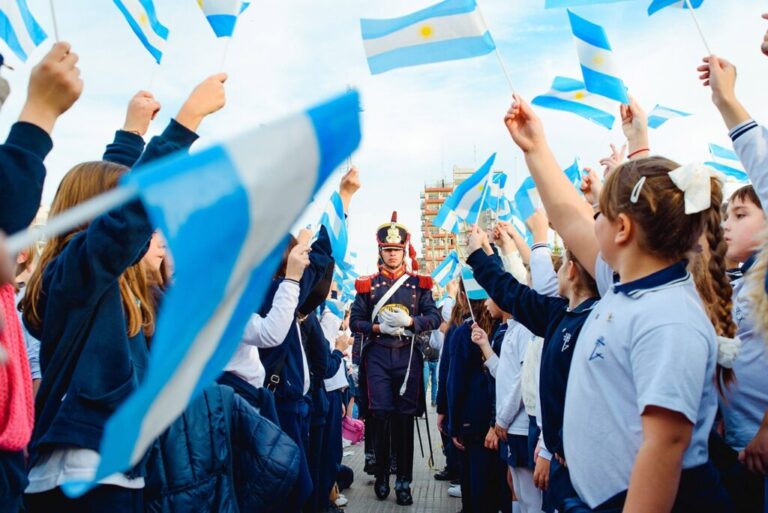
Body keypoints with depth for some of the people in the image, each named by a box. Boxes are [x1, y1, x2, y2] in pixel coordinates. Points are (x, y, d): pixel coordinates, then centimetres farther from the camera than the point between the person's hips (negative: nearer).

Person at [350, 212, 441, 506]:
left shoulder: (419, 284, 6)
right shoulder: (368, 284, 5)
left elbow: (435, 318, 0)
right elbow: (355, 321, 3)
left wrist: (410, 321, -17)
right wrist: (378, 328, -14)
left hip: (408, 357, 0)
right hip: (378, 356, 0)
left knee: (405, 419, 4)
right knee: (381, 417, 1)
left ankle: (404, 481, 13)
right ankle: (381, 476, 18)